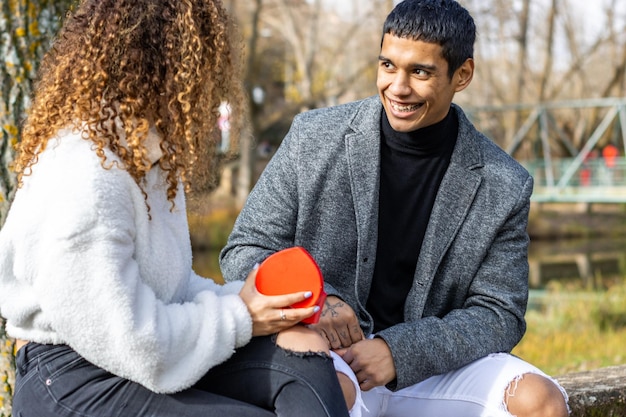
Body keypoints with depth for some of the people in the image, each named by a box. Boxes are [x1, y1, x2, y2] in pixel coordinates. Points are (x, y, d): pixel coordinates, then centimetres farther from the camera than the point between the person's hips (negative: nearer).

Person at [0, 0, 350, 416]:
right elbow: (128, 344, -23)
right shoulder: (82, 180, -23)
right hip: (76, 383, -9)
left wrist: (237, 299, -3)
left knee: (303, 345, -13)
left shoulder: (147, 154, 9)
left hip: (154, 354, 9)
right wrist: (238, 318, -11)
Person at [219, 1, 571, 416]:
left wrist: (397, 351, -18)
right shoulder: (314, 137, -3)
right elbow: (243, 254, 1)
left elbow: (498, 314, -1)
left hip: (432, 362, 3)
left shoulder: (503, 186, -2)